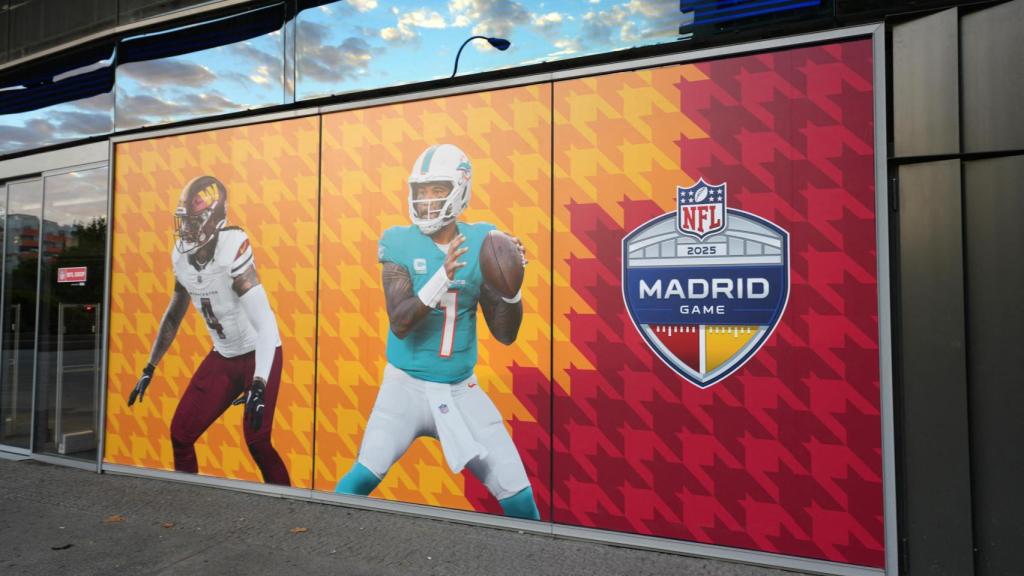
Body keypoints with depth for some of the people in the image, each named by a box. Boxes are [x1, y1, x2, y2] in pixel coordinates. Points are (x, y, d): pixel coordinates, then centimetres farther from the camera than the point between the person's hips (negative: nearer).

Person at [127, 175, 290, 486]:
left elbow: (265, 322, -32)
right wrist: (149, 368, 16)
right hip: (222, 356, 7)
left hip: (259, 354, -7)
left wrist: (259, 385, -38)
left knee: (256, 441, -15)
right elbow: (173, 315, 13)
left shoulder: (232, 250, -26)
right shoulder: (181, 256, -2)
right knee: (181, 433, 6)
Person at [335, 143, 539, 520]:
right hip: (407, 386, -2)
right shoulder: (400, 243, -7)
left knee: (519, 496, 2)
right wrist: (442, 277, -32)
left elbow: (505, 334, -2)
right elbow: (399, 324, -19)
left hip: (461, 390, 2)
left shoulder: (480, 243, -3)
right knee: (364, 477, -10)